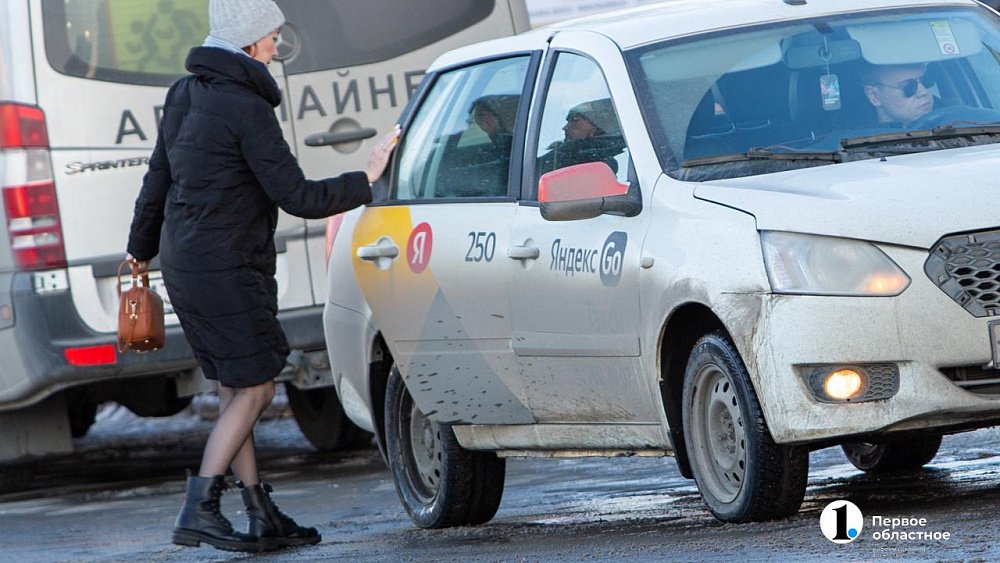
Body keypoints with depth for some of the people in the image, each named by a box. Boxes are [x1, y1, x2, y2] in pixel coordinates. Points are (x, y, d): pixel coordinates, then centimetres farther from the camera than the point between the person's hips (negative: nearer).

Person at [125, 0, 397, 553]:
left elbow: (157, 179, 19)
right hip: (226, 269, -9)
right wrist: (365, 180, -7)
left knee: (235, 390, 13)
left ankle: (263, 516, 16)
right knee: (253, 388, -1)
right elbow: (298, 197, -17)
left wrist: (141, 248, 31)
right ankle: (198, 509, -7)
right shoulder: (246, 109, -17)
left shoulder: (184, 95, 9)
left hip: (184, 260, 9)